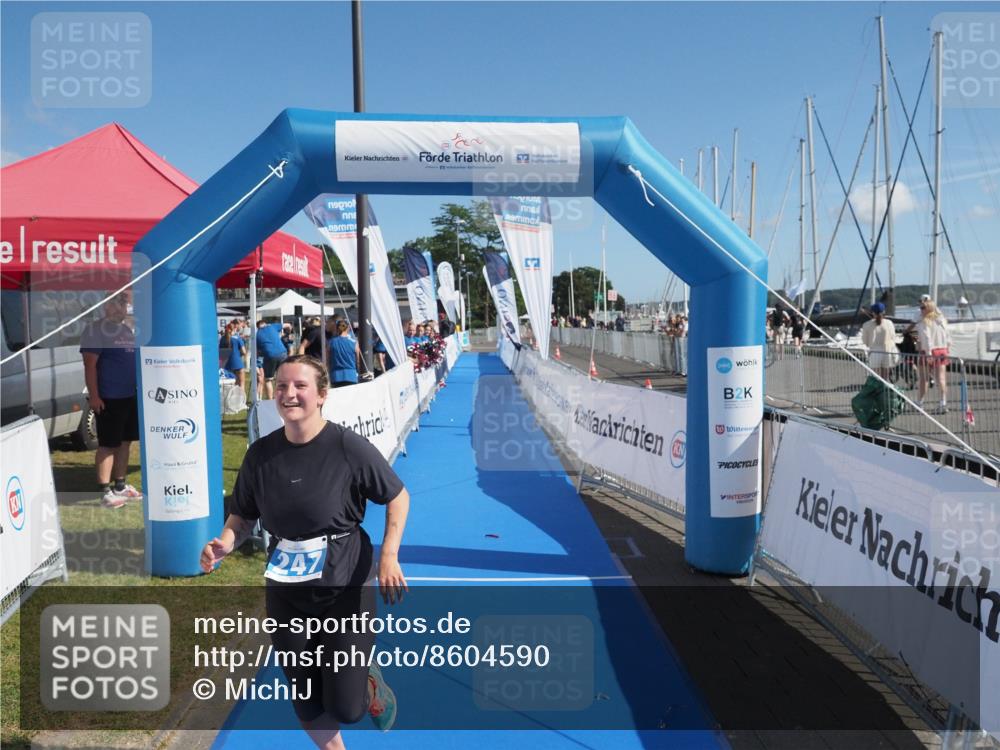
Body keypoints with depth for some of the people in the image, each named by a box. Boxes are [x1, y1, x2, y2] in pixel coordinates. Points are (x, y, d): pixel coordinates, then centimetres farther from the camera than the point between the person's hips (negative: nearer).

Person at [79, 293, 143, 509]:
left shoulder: (129, 330, 15)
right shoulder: (95, 330, -8)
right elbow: (90, 365, -13)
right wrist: (94, 395, -18)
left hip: (131, 396, 8)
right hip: (108, 398, -8)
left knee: (125, 442, 12)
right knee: (107, 445, -4)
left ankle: (120, 485, 21)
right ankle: (105, 491, 1)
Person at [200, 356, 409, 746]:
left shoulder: (348, 446, -17)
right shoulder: (261, 453, -5)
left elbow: (398, 497, -6)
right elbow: (243, 517, 8)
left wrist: (389, 556, -16)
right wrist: (224, 544, -12)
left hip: (345, 588, -4)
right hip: (285, 593, 4)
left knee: (346, 707, 0)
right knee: (306, 703, 16)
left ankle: (372, 683, 35)